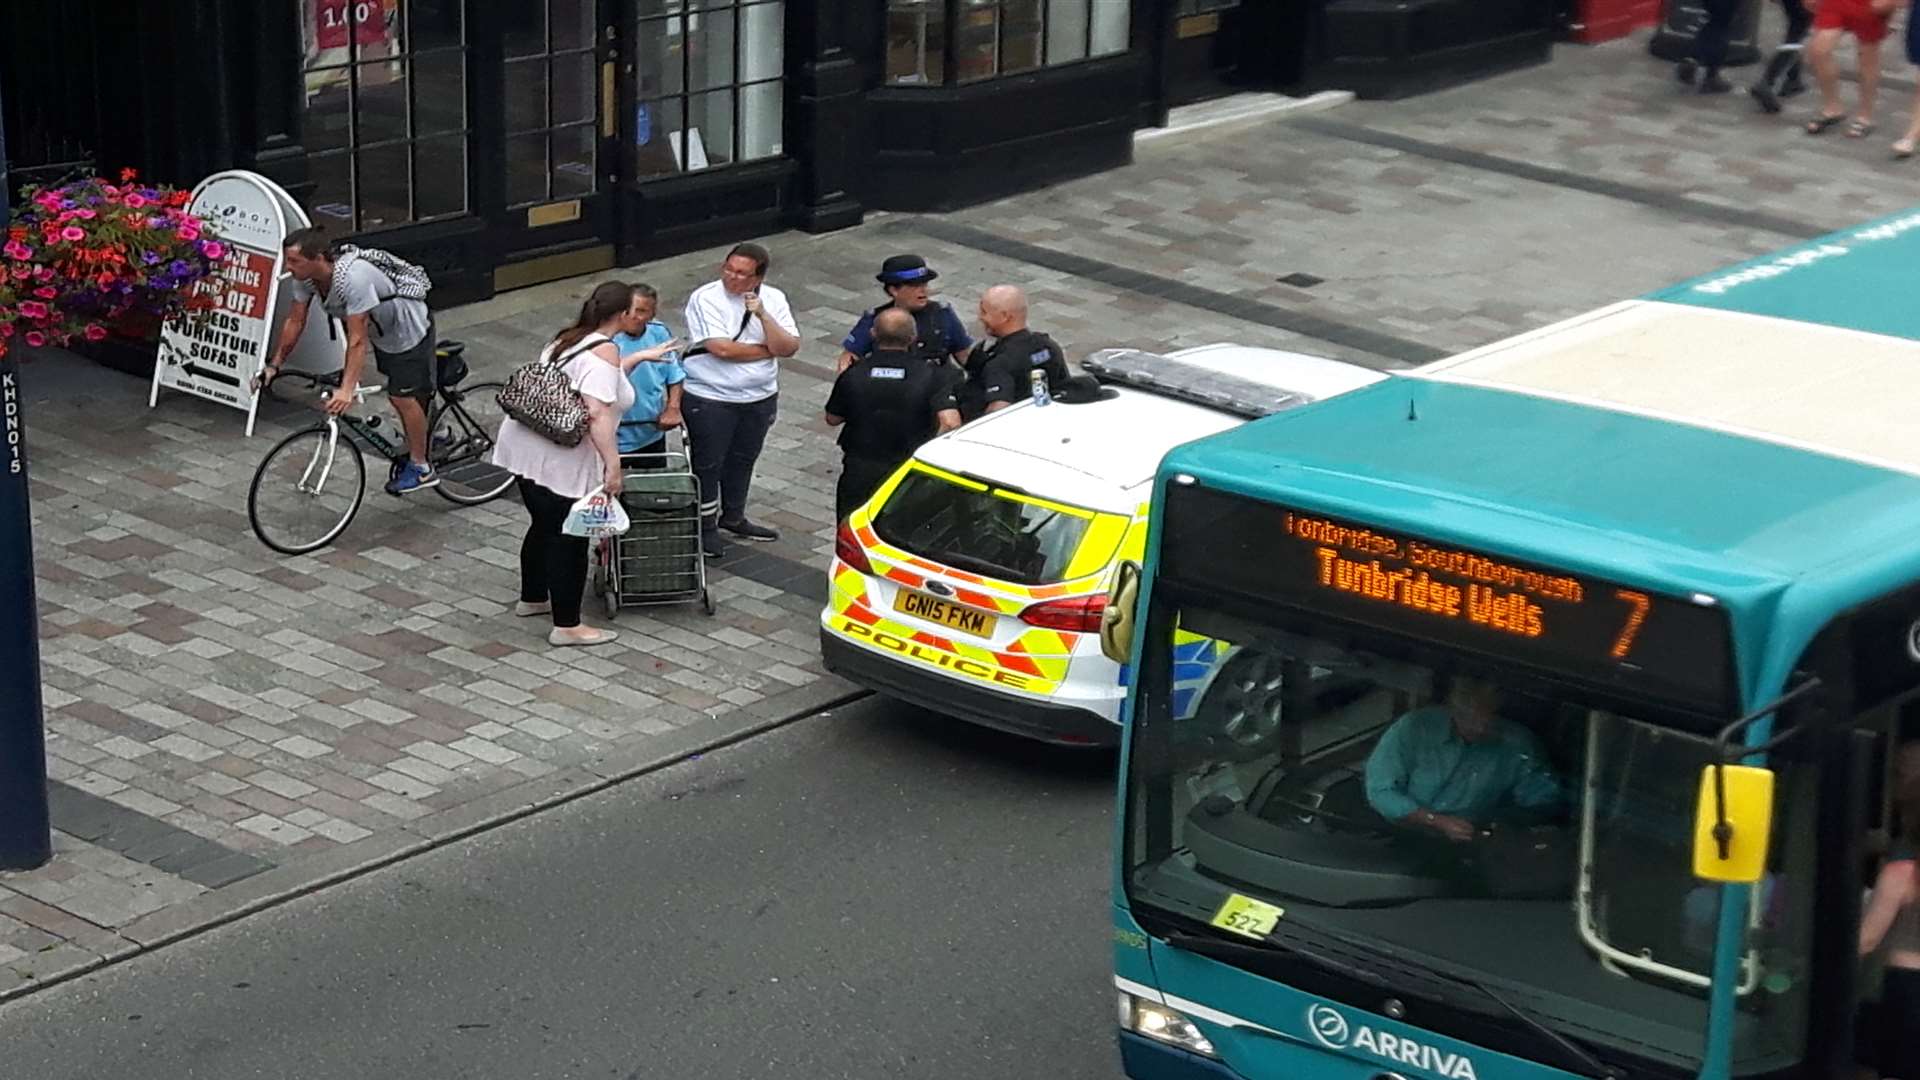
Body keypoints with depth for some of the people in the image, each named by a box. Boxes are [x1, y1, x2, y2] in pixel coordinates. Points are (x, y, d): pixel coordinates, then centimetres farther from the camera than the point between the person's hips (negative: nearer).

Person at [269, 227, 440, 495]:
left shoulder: (353, 278, -42)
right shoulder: (305, 276, -18)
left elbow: (357, 340, -42)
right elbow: (295, 321, -6)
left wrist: (346, 390, -46)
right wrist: (274, 365, -7)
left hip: (410, 328, -8)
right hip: (383, 330, 8)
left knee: (404, 397, -6)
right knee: (396, 394, 19)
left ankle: (420, 468, 8)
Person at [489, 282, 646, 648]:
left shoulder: (568, 339, 12)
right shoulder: (605, 350, -16)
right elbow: (597, 413, -26)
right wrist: (613, 464, -27)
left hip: (523, 444, 9)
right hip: (558, 460, -9)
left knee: (544, 525, 26)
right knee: (568, 538, 2)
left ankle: (532, 598, 42)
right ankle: (567, 626, 9)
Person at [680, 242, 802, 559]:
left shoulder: (773, 299, -3)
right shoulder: (706, 298, -17)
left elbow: (789, 348, -12)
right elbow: (721, 348, -25)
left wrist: (762, 315, -25)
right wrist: (768, 350, -13)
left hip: (759, 398, 5)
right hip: (709, 399, -5)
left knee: (743, 460, 21)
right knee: (708, 463, 6)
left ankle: (733, 517, 40)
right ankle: (705, 526, 21)